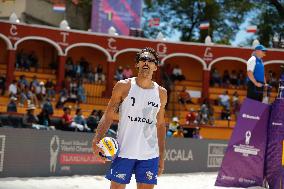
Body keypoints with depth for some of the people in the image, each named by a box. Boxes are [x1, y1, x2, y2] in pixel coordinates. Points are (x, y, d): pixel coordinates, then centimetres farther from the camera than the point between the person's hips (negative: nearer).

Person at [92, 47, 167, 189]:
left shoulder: (161, 93, 8)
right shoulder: (123, 86, 0)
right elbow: (108, 116, -2)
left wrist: (161, 157, 12)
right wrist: (97, 140, -18)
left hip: (150, 155, 3)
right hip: (124, 152, -2)